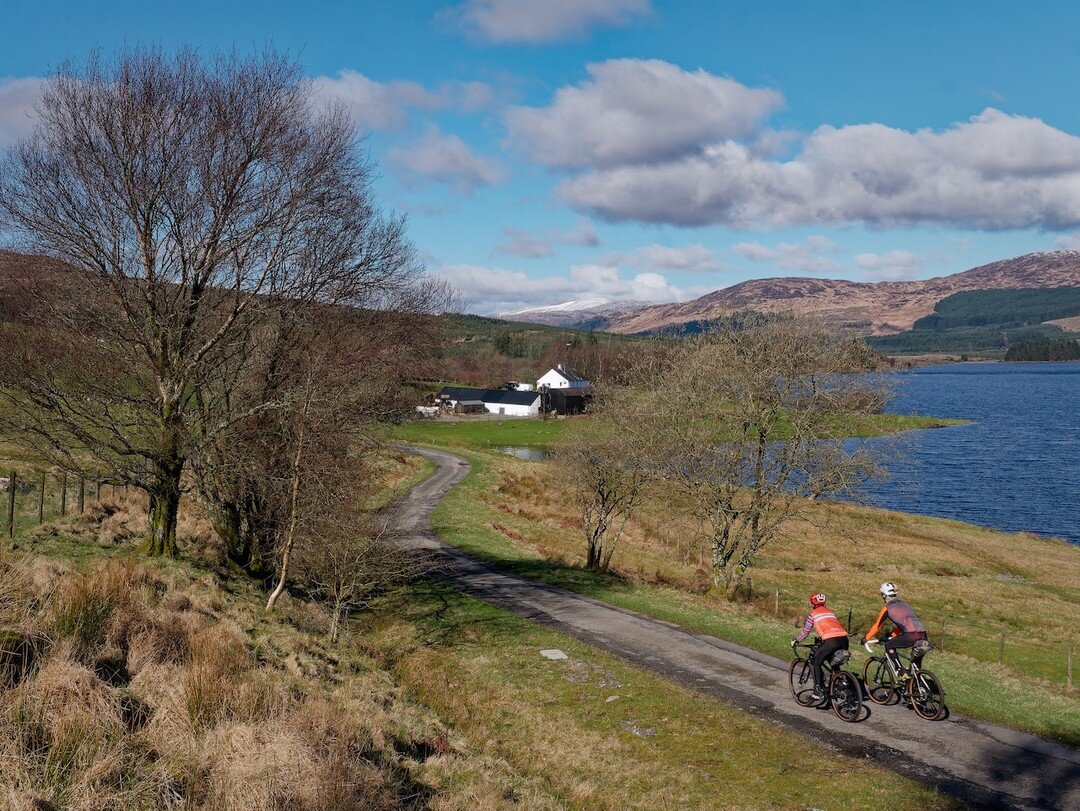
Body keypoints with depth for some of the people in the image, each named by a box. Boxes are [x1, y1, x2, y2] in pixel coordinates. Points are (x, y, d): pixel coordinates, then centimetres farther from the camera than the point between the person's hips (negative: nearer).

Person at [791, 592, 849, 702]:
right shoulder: (831, 611, 31)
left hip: (831, 640, -5)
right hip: (844, 639, 5)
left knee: (816, 662, 11)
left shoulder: (813, 614, 15)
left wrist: (796, 641, 38)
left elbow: (805, 632, 21)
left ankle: (818, 692, 5)